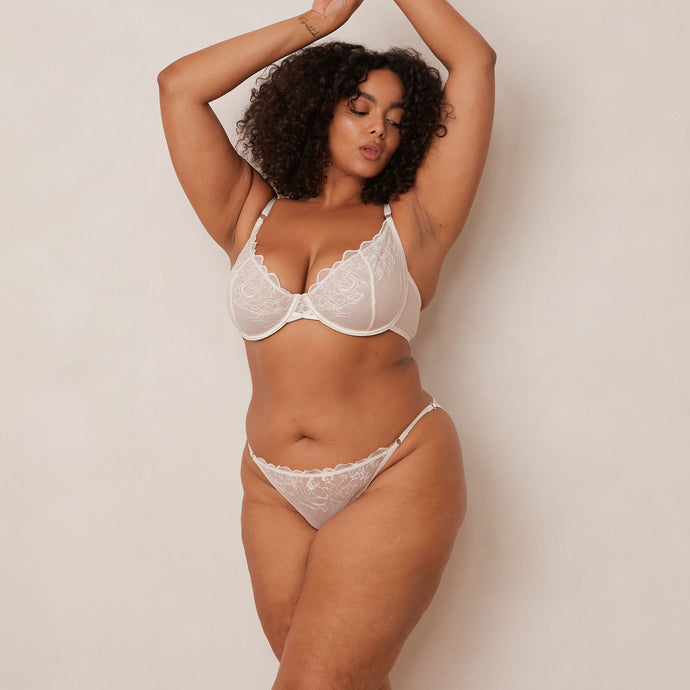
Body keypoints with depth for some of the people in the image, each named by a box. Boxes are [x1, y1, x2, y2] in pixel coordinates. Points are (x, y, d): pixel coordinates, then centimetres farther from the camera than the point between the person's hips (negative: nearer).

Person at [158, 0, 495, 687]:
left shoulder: (411, 222, 4)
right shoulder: (250, 219, 10)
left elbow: (474, 61, 3)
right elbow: (179, 84, 6)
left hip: (396, 481, -3)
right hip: (276, 494, 3)